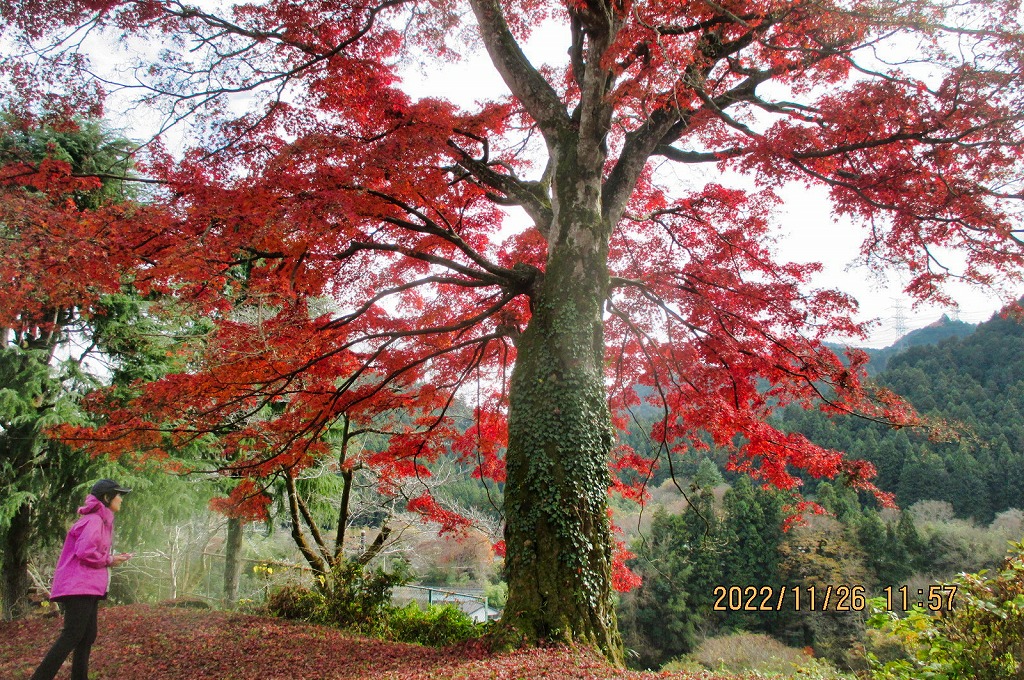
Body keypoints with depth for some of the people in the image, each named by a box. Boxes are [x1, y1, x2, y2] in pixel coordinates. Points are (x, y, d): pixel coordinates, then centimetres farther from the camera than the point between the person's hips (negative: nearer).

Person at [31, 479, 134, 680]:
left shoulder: (101, 520, 20)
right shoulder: (93, 520, -11)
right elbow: (85, 552, -22)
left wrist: (113, 558, 7)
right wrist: (109, 560, -9)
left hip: (89, 587, 10)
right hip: (80, 587, -10)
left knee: (87, 637, 10)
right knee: (72, 635, -13)